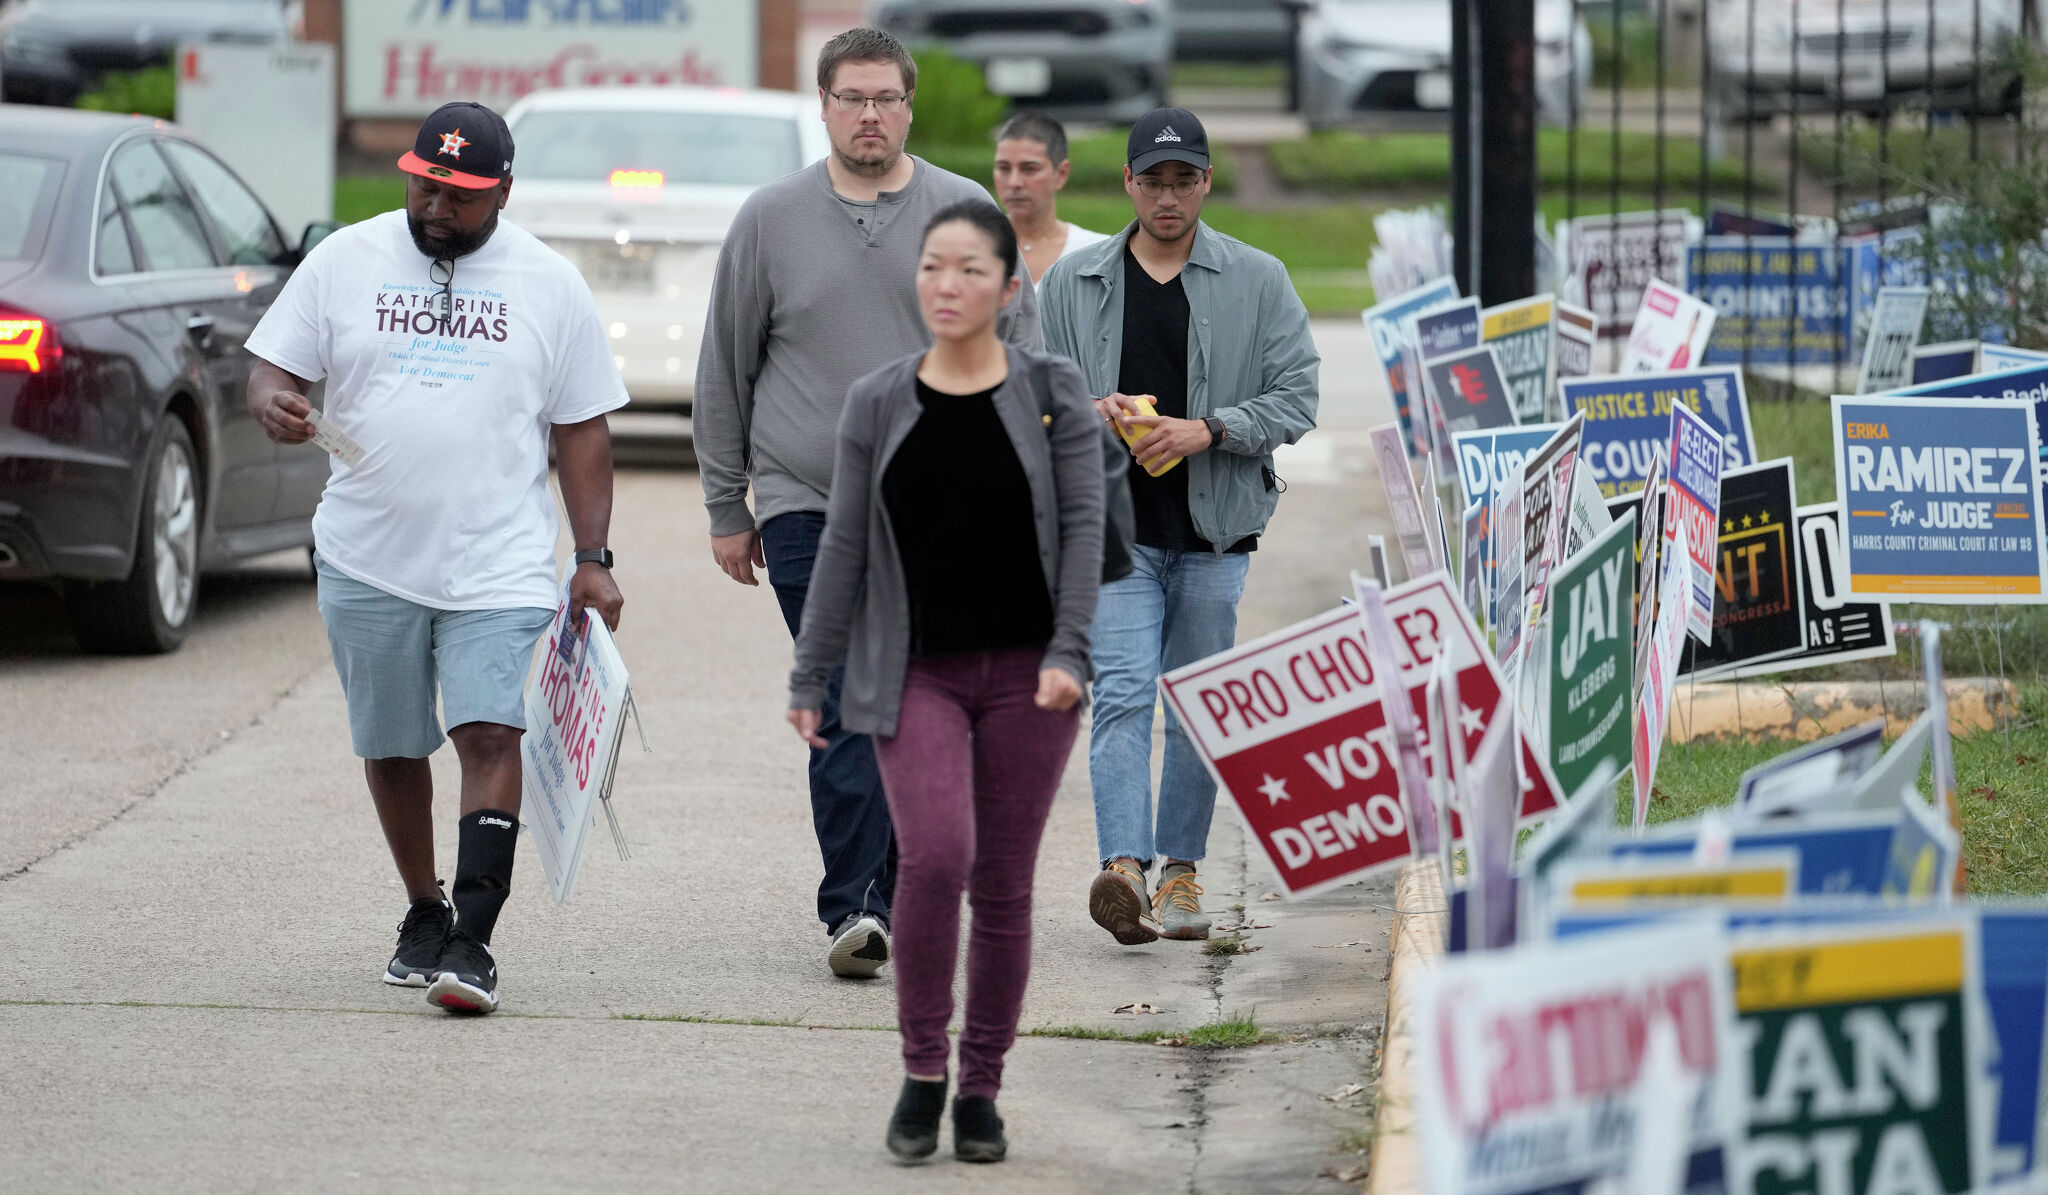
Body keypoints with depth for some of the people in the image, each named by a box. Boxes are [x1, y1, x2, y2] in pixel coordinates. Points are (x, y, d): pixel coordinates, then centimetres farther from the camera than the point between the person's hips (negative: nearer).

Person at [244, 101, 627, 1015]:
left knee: (490, 734, -16)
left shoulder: (548, 285, 4)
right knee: (391, 748, 11)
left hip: (499, 563, -2)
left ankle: (472, 941, -19)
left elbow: (582, 428, 7)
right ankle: (423, 914, 29)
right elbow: (273, 365, 6)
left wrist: (593, 559, 1)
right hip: (368, 556, 2)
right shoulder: (346, 261, 5)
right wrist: (271, 403, -20)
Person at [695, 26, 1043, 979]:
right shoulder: (770, 220, 5)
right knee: (848, 712, -10)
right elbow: (724, 373, 11)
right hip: (807, 507, -1)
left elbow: (1020, 352, 9)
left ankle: (878, 897, 15)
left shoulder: (966, 216, 5)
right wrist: (726, 509, 9)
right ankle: (857, 908, -13)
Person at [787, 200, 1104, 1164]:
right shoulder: (878, 405, 4)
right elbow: (844, 547, 6)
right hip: (916, 674, 0)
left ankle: (981, 1092, 16)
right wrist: (809, 677, 5)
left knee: (1003, 885, 3)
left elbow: (1083, 528, -2)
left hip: (1024, 675, 0)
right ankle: (921, 1073, -4)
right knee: (935, 856, -20)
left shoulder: (1052, 394, 2)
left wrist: (1067, 653, -13)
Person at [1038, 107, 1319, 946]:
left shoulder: (1258, 282, 4)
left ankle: (1181, 870, 19)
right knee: (1122, 694, -14)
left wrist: (1206, 430, -14)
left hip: (1214, 529, 1)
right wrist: (1088, 410, -10)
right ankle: (1123, 867, -24)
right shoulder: (1072, 284, 8)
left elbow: (1295, 400, 0)